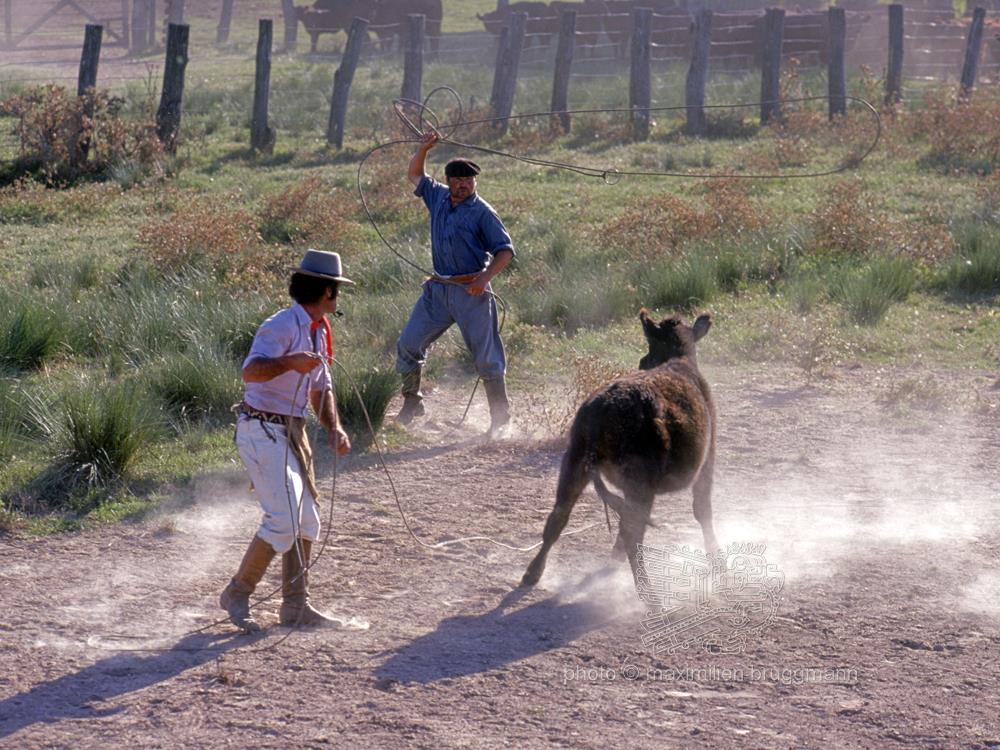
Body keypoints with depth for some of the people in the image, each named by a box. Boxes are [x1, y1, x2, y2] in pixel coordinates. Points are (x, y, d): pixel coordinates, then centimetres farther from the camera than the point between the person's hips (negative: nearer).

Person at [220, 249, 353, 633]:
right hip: (262, 431, -10)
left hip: (292, 431, 10)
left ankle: (296, 606, 17)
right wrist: (289, 363, -49)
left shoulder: (319, 332, 13)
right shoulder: (282, 326, -17)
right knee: (283, 518, -15)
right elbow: (250, 372, -31)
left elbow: (321, 388, 22)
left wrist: (333, 429, 6)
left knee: (306, 521, 9)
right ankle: (237, 594, -3)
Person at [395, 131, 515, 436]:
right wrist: (424, 148, 7)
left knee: (487, 357, -2)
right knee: (408, 344, 4)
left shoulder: (482, 212, -7)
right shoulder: (438, 198, 10)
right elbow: (415, 175, 25)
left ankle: (500, 417, 8)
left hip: (471, 292, -6)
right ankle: (411, 403, 18)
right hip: (438, 290, 6)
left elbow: (505, 250, -9)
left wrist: (485, 278, -23)